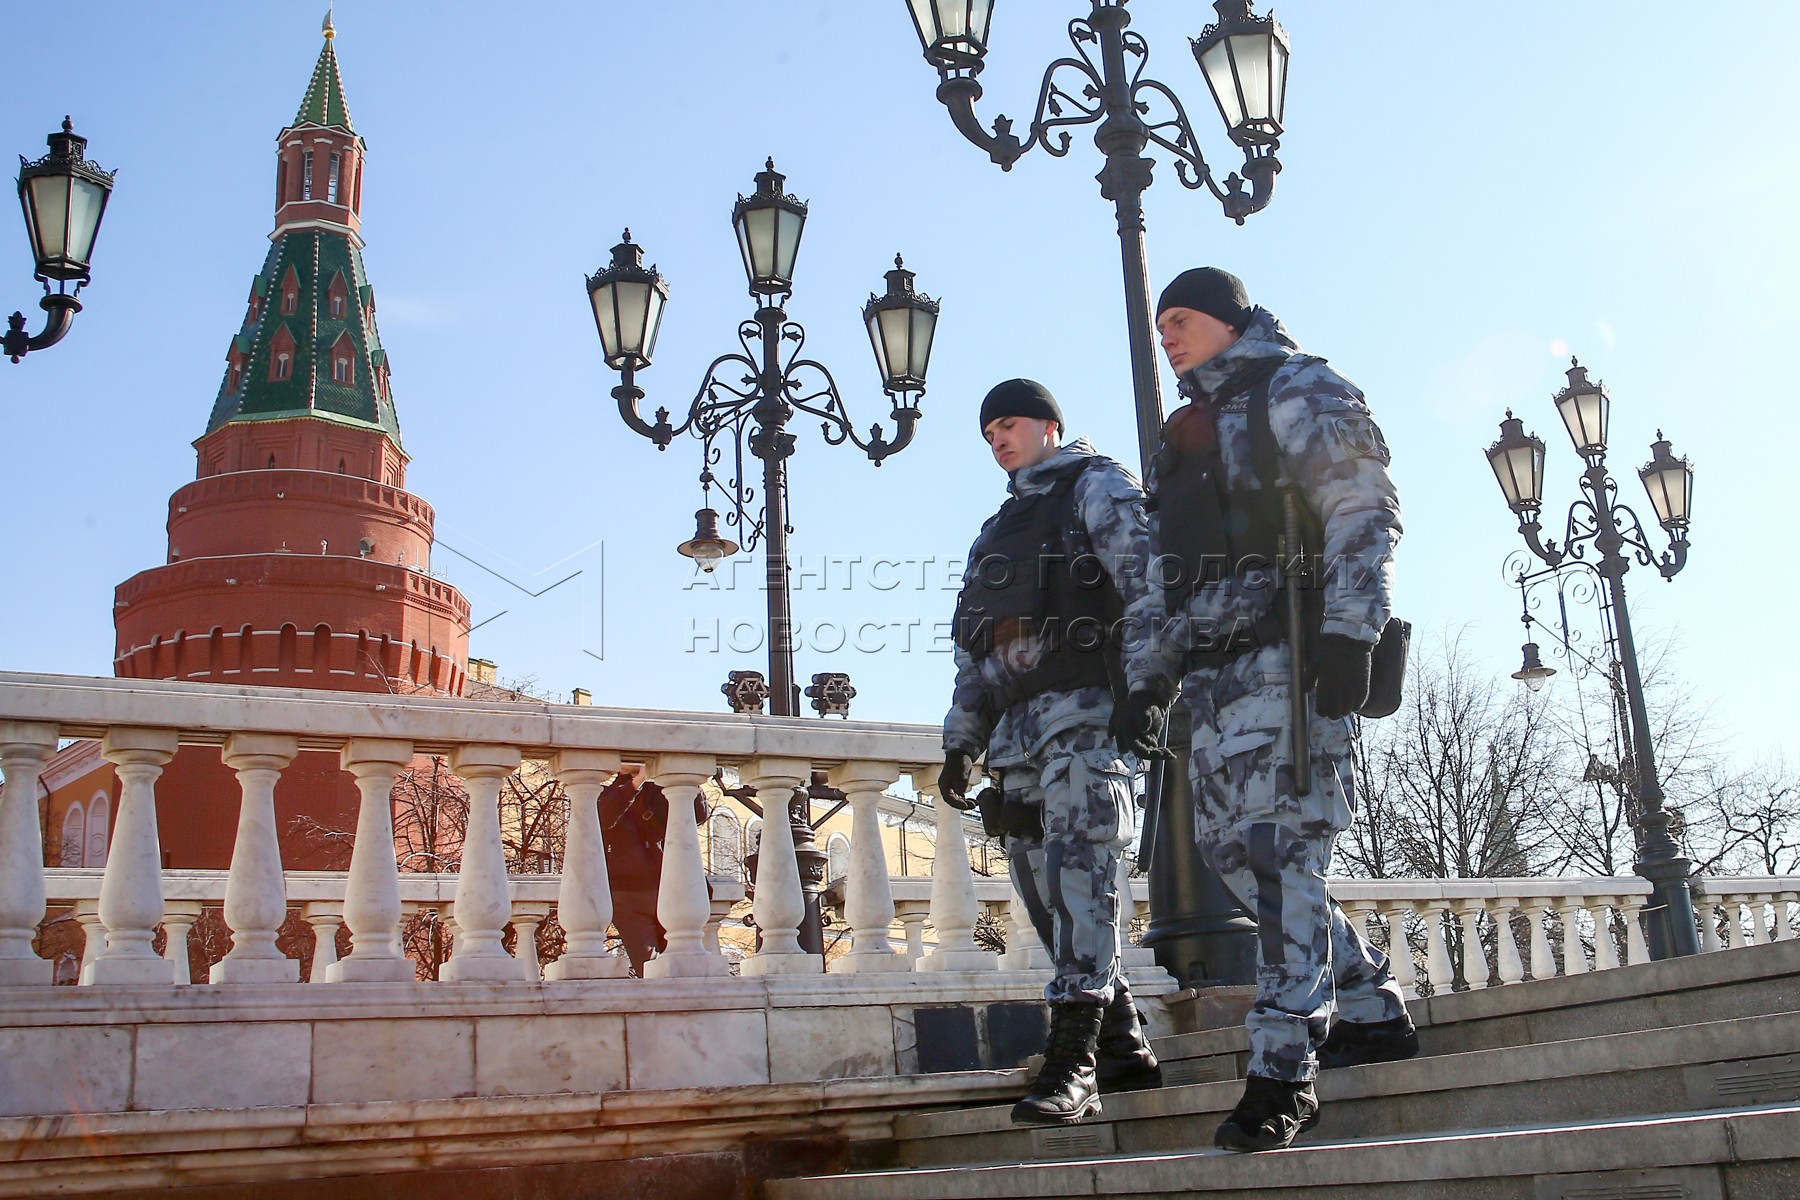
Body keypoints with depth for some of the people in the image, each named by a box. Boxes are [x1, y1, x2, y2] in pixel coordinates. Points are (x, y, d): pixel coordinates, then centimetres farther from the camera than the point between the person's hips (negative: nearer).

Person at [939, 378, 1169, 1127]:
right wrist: (960, 743, 18)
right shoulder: (996, 532, 30)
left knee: (1077, 868, -18)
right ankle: (1122, 1051, 10)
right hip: (1015, 725, 8)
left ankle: (1072, 1061, -23)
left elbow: (1144, 583, -6)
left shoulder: (1097, 487, 9)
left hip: (1084, 707, -8)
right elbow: (971, 649, 27)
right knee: (1043, 885, 2)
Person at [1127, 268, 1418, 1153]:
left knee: (1277, 846, -14)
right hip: (1215, 672, 9)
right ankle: (1372, 1008, 18)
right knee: (1228, 845, 6)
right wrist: (1150, 671, 18)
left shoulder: (1298, 394, 3)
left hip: (1288, 656, -9)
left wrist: (1349, 632, -22)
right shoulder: (1187, 433, 28)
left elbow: (1364, 514, -10)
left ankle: (1282, 1071, -13)